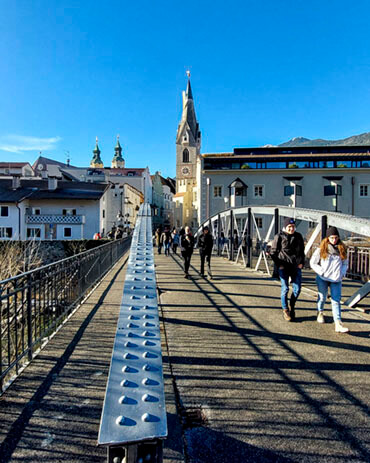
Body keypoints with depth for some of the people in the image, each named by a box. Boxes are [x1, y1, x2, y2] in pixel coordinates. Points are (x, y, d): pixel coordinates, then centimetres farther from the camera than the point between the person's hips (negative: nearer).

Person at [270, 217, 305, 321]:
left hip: (296, 266, 4)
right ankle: (285, 310, 18)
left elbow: (302, 251, 17)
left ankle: (292, 308, 26)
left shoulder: (298, 236, 7)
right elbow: (273, 252, -2)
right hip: (283, 267, -4)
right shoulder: (279, 237, -6)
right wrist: (279, 264, -10)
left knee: (297, 289, 2)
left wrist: (301, 263, 4)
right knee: (285, 289, -1)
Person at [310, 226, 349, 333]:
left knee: (336, 300, -2)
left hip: (336, 280, 2)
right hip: (323, 279, -2)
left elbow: (345, 263, 17)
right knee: (322, 297, 11)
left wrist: (343, 273, 1)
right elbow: (312, 263, 0)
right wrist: (321, 272, -10)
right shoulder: (321, 249, -4)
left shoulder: (342, 249, 6)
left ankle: (338, 324, -6)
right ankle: (320, 313, 40)